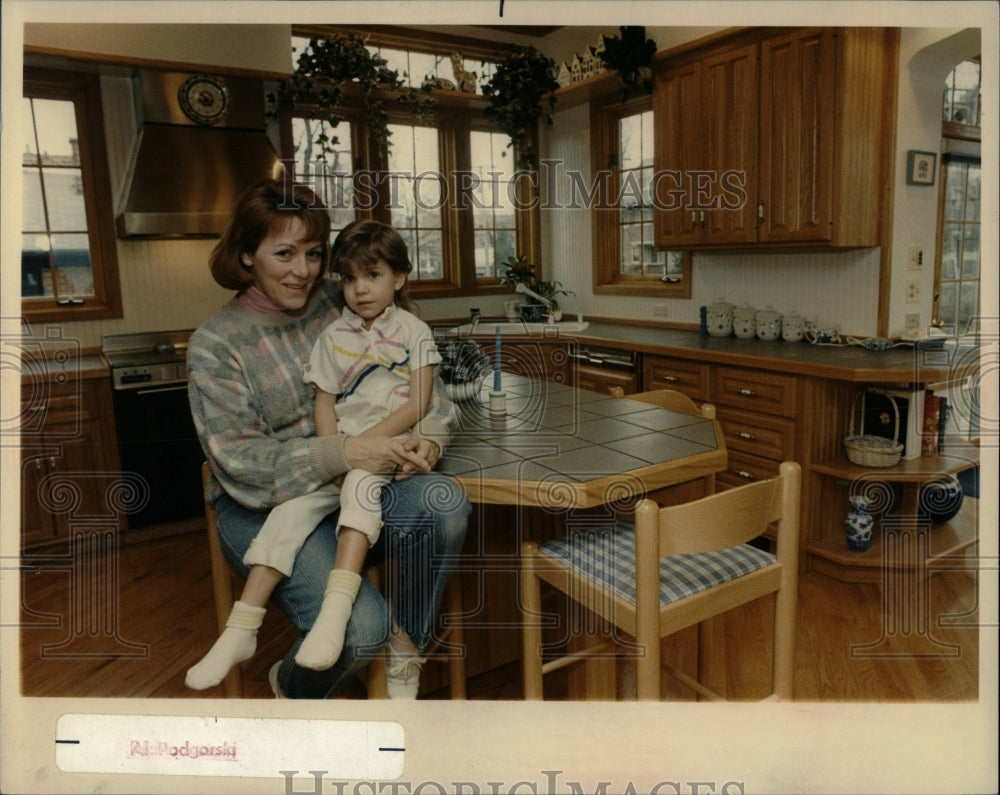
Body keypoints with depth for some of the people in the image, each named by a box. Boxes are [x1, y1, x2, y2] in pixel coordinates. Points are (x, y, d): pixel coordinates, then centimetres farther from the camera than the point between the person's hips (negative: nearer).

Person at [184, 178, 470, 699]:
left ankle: (405, 648, -4)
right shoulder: (214, 344, -4)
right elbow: (237, 463, -13)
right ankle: (293, 689, 13)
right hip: (264, 506, -3)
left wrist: (429, 437, -17)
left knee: (445, 501, -29)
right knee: (362, 626, -25)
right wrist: (341, 452, -27)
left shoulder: (340, 305, 5)